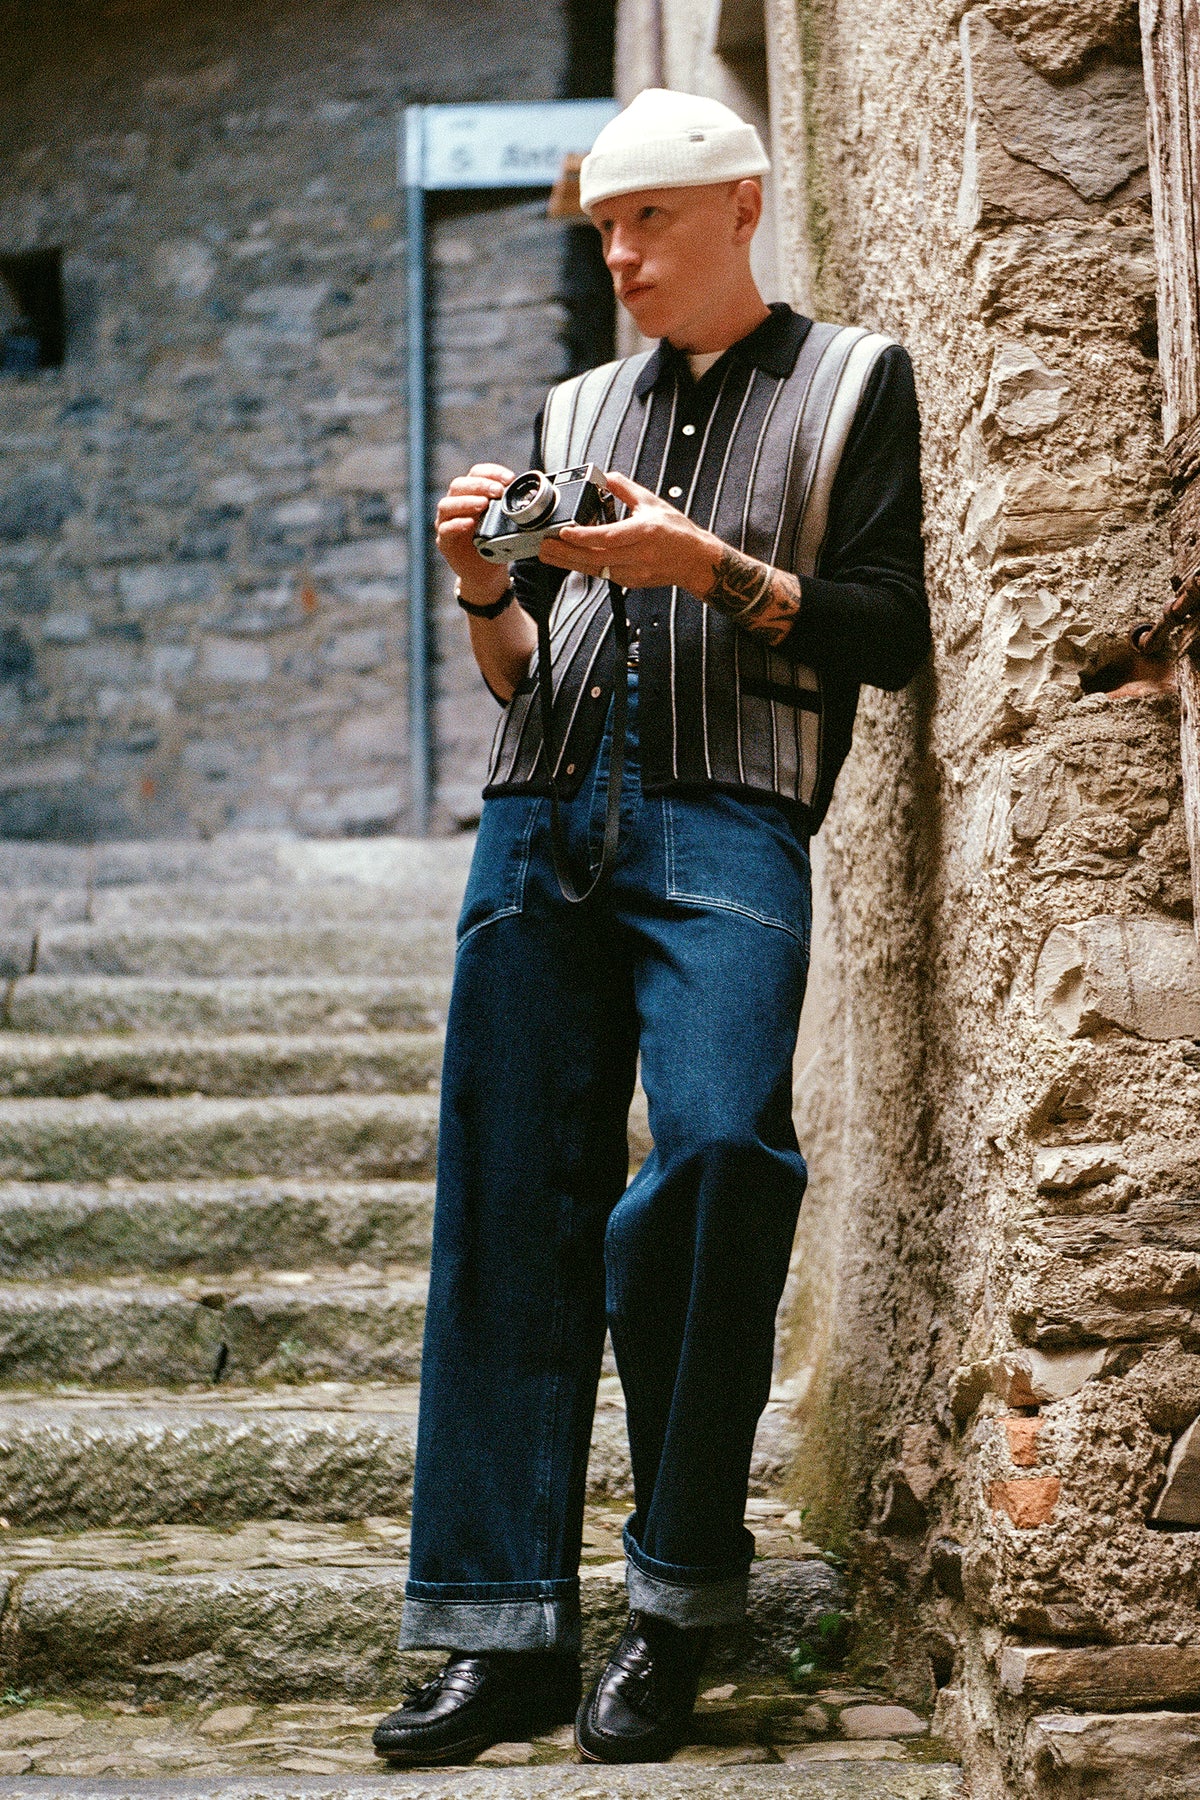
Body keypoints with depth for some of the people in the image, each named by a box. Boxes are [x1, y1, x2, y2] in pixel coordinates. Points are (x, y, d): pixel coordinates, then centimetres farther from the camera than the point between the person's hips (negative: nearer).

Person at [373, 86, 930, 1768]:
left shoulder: (853, 382, 13)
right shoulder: (577, 410, 24)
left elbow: (891, 633, 3)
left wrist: (709, 569, -8)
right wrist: (483, 587, 2)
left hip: (726, 822, -4)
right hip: (543, 817, 4)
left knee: (718, 1150, -23)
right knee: (511, 1202, -4)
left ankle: (678, 1601, -8)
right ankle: (511, 1634, 0)